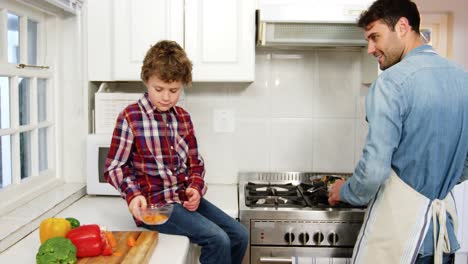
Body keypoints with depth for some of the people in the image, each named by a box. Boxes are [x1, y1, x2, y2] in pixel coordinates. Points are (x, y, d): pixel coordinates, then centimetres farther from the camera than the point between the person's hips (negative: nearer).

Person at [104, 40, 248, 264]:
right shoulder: (130, 118, -8)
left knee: (239, 234, 1)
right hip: (154, 204, -6)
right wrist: (133, 195, -21)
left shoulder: (183, 118, 8)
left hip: (186, 198, 7)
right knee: (217, 239, -21)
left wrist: (195, 187, -5)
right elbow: (114, 167, -5)